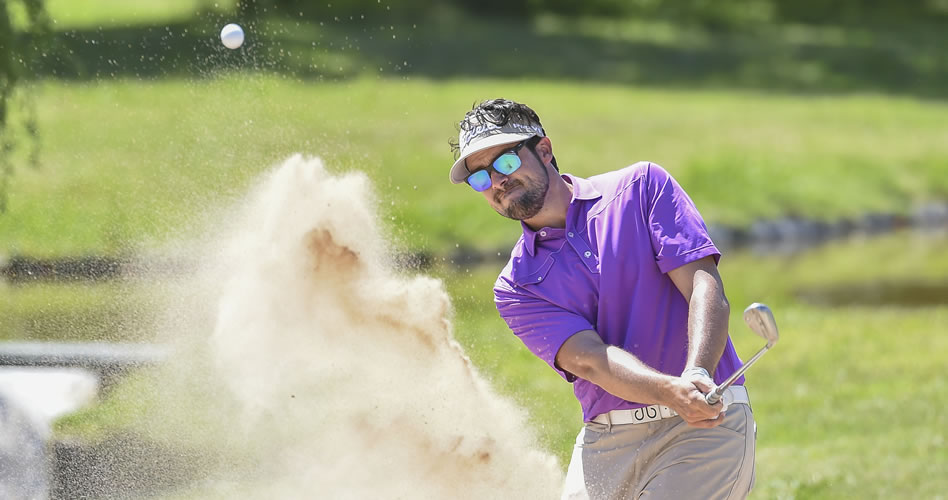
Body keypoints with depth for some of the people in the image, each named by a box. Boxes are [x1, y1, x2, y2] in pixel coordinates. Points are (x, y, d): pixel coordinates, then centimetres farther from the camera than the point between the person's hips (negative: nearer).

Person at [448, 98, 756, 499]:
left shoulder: (641, 188, 4)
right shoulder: (515, 288, 8)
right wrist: (673, 392, -28)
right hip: (606, 444, 4)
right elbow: (589, 358, -9)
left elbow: (706, 289, -7)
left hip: (707, 426, -3)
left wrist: (696, 375, -26)